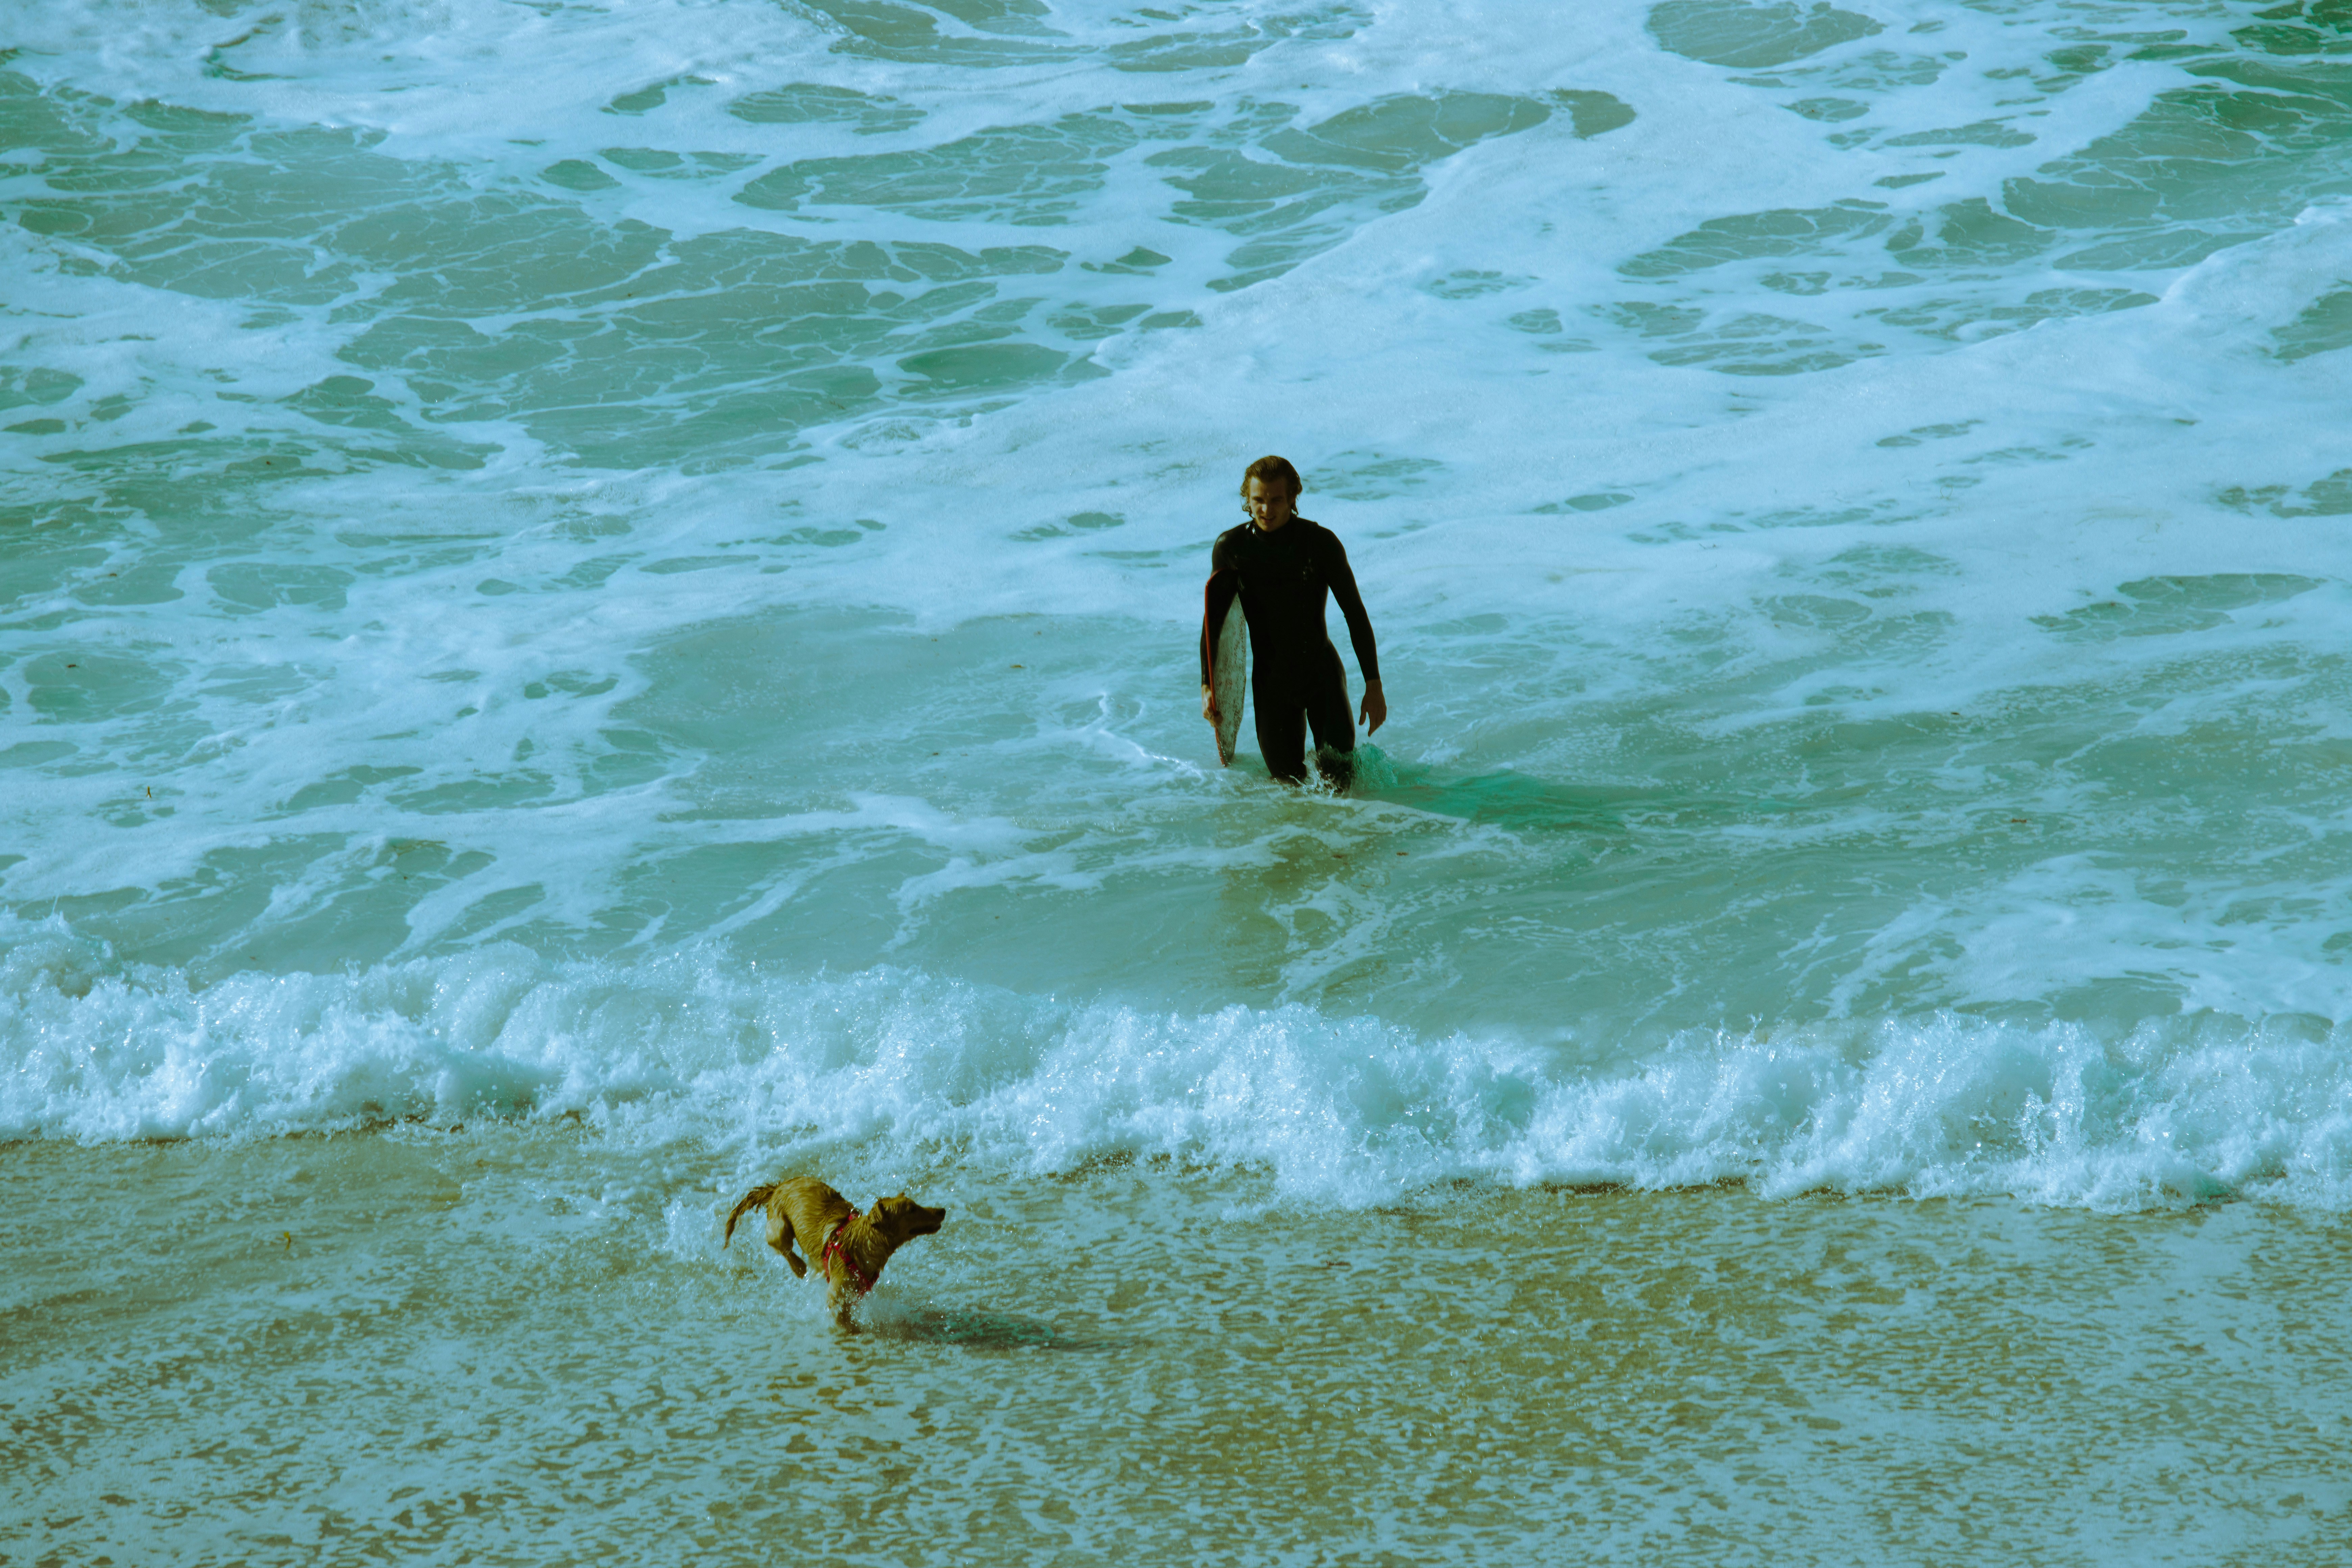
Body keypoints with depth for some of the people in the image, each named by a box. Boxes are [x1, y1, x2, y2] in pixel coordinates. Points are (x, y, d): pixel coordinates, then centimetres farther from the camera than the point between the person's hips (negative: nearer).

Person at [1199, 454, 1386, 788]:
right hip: (1272, 678, 1)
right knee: (1289, 782, 2)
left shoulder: (1320, 542, -13)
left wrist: (1374, 686, -10)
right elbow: (1213, 620, 2)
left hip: (1321, 669, -1)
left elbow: (1355, 614, -8)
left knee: (1339, 779, -6)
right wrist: (1207, 686, -6)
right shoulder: (1231, 548, -8)